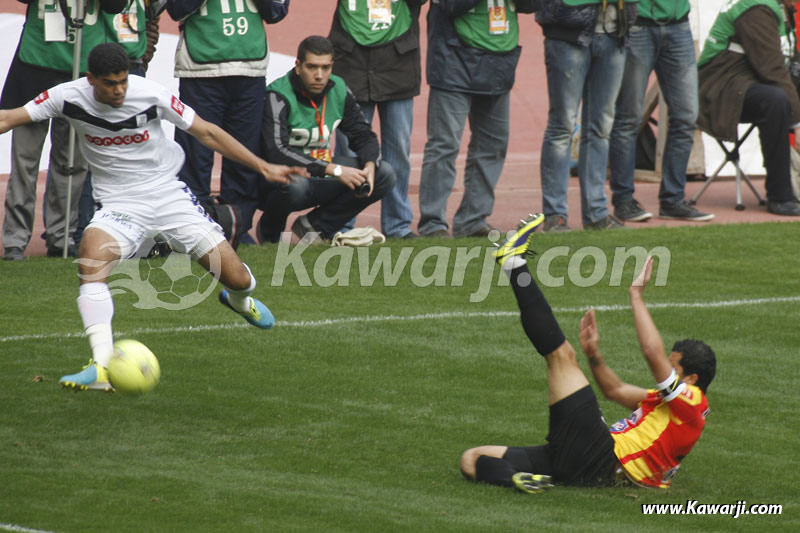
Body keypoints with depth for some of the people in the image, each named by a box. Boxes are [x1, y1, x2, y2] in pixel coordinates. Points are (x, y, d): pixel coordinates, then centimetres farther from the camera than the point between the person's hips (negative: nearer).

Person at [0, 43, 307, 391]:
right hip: (119, 205, 0)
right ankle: (102, 368, -37)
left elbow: (206, 133, -4)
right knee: (92, 255, -34)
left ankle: (239, 299, 39)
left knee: (237, 279, -4)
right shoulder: (70, 97, -11)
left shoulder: (150, 95, -13)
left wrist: (263, 167, -4)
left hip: (167, 193, 0)